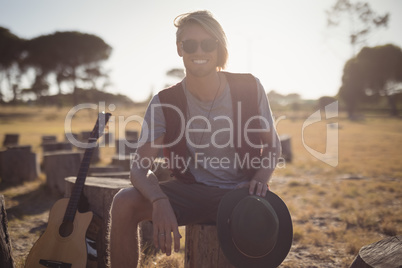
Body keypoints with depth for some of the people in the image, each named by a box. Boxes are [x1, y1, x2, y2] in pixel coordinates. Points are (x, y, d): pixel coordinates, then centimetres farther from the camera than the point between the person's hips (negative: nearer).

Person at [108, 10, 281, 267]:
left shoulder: (250, 88, -7)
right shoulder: (164, 103, -8)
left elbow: (273, 145, 4)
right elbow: (140, 166, -13)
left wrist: (261, 176, -17)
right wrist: (160, 202, -34)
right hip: (191, 192, 1)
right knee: (124, 202, -22)